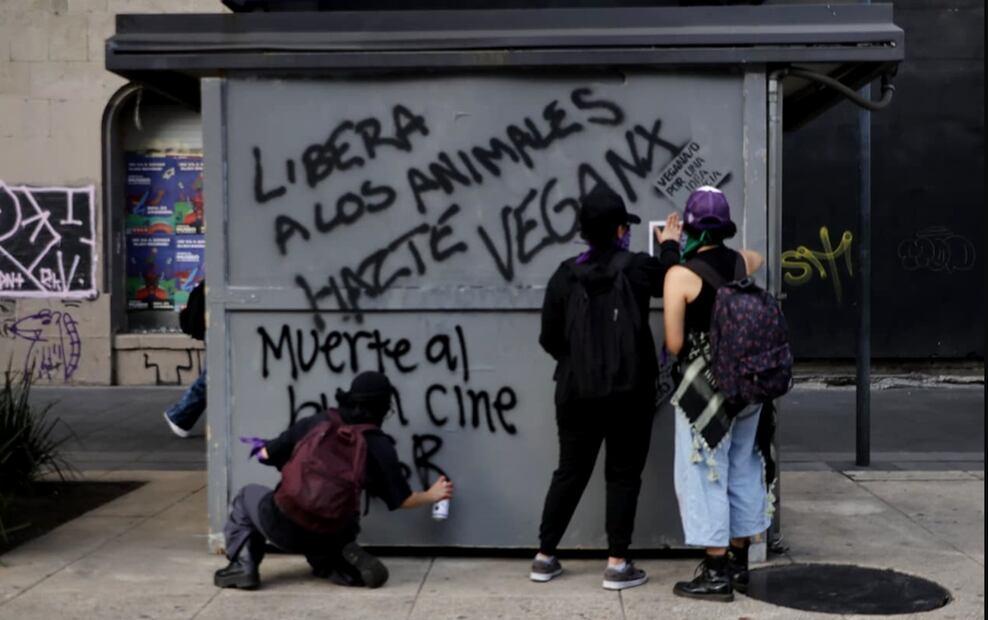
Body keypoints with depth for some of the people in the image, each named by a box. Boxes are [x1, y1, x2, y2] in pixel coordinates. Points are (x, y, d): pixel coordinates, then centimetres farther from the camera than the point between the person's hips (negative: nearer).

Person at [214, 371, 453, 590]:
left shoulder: (316, 422, 6)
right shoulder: (380, 446, 3)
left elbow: (266, 454, 13)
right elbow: (403, 499, 7)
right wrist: (432, 495, 27)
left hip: (285, 526, -1)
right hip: (333, 536, 1)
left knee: (248, 495, 30)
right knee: (323, 554, 38)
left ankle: (243, 565, 11)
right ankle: (350, 565, 2)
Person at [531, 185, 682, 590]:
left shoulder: (565, 275, 0)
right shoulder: (637, 267, -9)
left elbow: (549, 338, 2)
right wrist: (670, 245, 28)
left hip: (577, 391, 4)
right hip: (628, 391, -3)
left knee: (570, 472, 13)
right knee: (623, 475, 6)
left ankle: (544, 557, 18)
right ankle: (617, 565, 7)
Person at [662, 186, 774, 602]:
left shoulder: (680, 274, -12)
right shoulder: (743, 263, 5)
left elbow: (674, 345, -12)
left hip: (706, 387, -6)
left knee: (704, 476, 2)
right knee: (742, 472, 15)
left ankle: (717, 574, 5)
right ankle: (738, 564, 26)